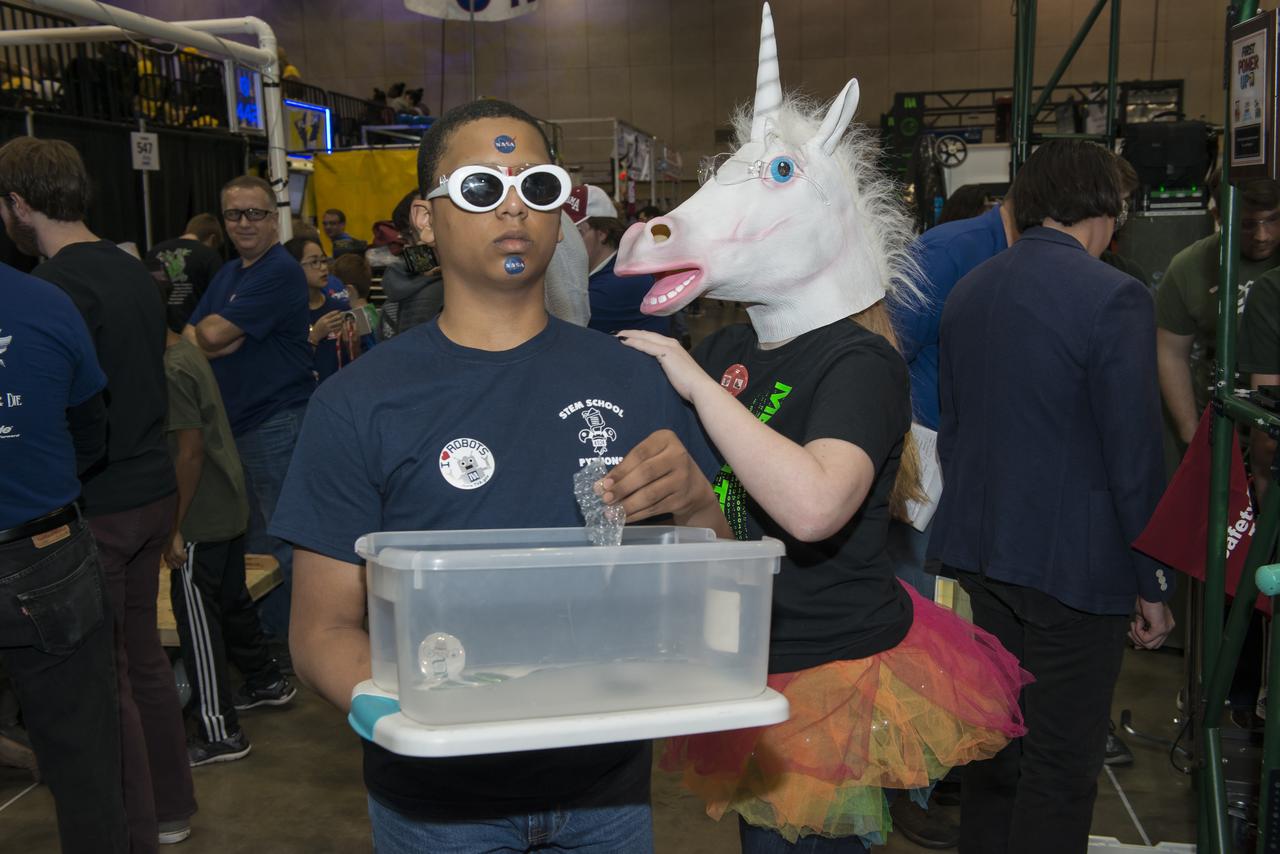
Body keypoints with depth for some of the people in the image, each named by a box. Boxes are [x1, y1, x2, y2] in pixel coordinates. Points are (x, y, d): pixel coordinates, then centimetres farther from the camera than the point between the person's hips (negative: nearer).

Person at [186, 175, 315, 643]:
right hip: (233, 423, 9)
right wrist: (223, 338, -13)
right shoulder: (229, 273, 17)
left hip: (276, 424, -9)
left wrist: (203, 333, 4)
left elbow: (212, 334, -19)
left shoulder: (280, 271, -13)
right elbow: (189, 337, 8)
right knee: (244, 540, 17)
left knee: (275, 547, -2)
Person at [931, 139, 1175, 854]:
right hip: (1073, 564, -7)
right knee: (1062, 768, 6)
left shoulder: (968, 291, 7)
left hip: (983, 553, 7)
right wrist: (1154, 581, -5)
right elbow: (1135, 455, -15)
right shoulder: (1114, 298, -15)